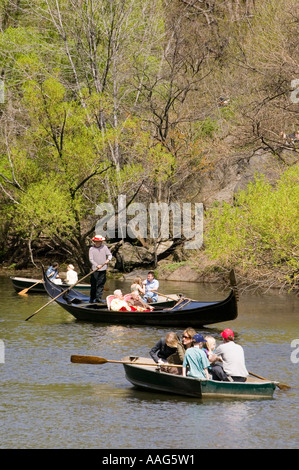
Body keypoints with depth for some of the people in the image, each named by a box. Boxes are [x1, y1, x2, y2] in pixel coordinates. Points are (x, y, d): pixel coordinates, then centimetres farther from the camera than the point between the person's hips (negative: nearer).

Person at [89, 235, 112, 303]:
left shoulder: (104, 247, 6)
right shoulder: (91, 249, -1)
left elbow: (109, 255, 5)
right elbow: (91, 259, -6)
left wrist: (108, 259, -18)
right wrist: (97, 265, -19)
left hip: (103, 269, 2)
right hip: (95, 269, -2)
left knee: (101, 284, -2)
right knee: (93, 285, 2)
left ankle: (98, 298, -1)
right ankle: (92, 299, 12)